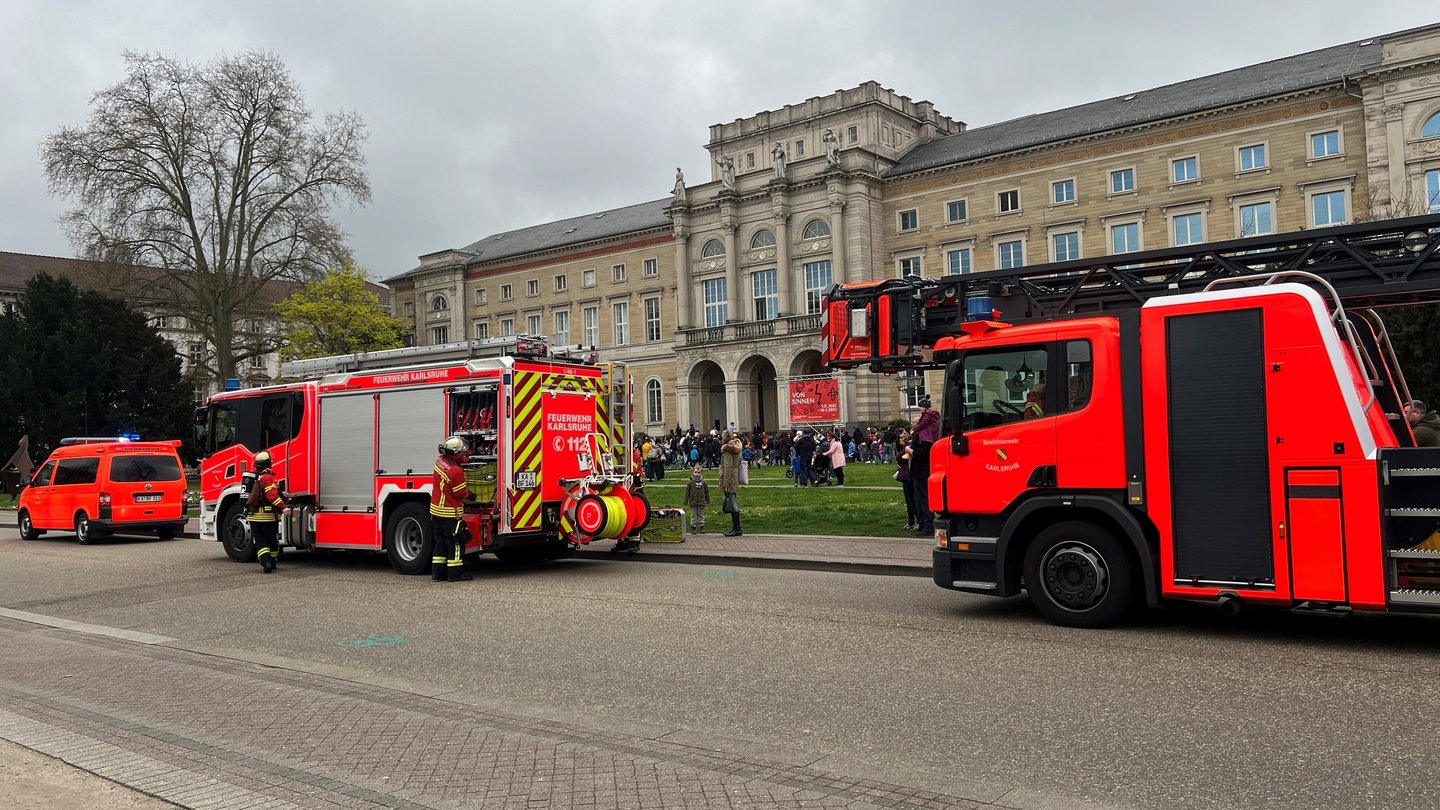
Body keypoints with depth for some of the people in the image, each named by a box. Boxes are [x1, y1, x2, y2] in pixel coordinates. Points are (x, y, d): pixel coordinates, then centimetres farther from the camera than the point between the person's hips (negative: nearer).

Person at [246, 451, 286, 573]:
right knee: (272, 540, 10)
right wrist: (283, 507, -24)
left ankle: (265, 562, -15)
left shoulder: (253, 477, 11)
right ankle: (273, 562, 20)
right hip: (268, 516, -6)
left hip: (254, 516, 6)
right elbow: (272, 495, -24)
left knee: (260, 540, 4)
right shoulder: (268, 477, -13)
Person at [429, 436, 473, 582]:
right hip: (450, 513, -8)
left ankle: (437, 572, 17)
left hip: (436, 510, 8)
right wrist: (468, 493, 6)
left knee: (440, 542, 14)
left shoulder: (440, 461, 1)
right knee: (455, 543, 1)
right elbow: (461, 494, -15)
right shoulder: (456, 471, -23)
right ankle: (455, 573, 4)